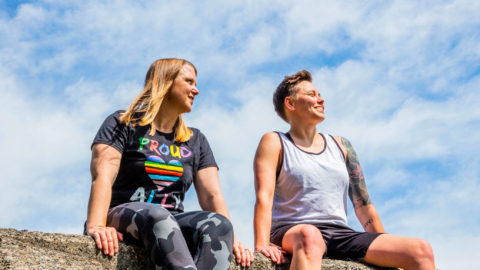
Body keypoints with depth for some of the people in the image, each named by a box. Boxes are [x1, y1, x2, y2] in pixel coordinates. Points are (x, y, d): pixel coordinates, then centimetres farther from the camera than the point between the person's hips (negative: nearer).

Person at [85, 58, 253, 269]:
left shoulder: (196, 141, 20)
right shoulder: (123, 124, 8)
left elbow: (212, 196, 8)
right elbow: (102, 175, -10)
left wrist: (230, 238, -10)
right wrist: (96, 226, -28)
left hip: (173, 225, 4)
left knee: (217, 223, -30)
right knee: (157, 217, -38)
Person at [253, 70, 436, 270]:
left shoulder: (341, 146, 20)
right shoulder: (274, 142, 6)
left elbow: (363, 205, 19)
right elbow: (264, 196, -9)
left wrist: (386, 248, 16)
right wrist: (262, 245, -24)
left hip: (341, 233, 5)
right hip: (290, 233, -5)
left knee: (421, 250, -14)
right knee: (309, 237, -43)